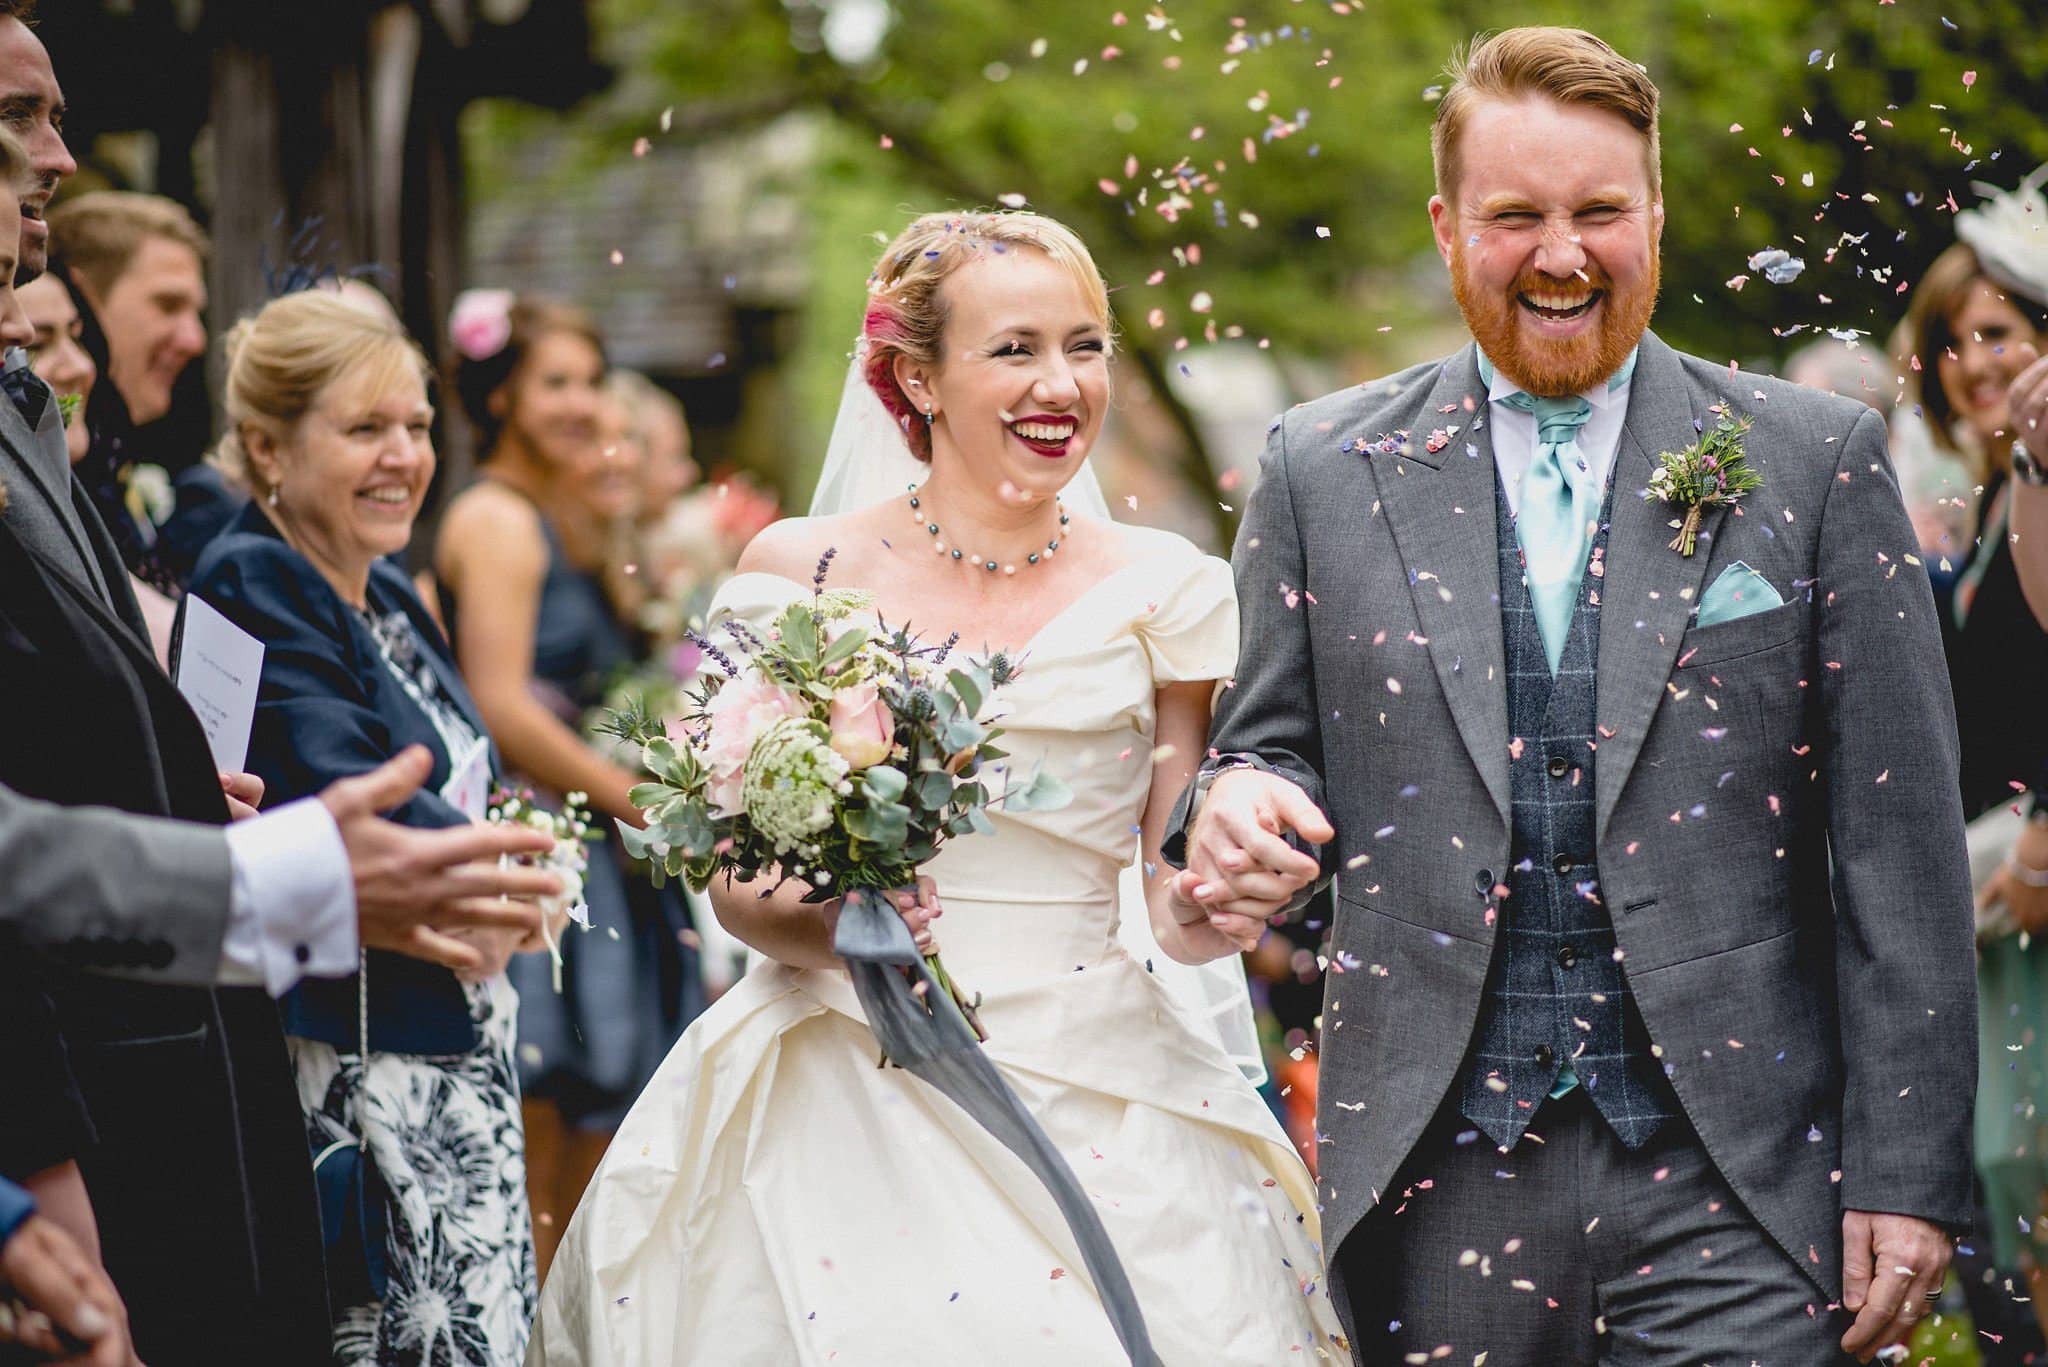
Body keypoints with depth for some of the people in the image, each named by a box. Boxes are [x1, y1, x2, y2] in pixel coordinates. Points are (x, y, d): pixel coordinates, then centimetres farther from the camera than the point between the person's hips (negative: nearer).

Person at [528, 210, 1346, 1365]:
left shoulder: (1160, 591, 5)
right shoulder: (803, 571, 2)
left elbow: (1187, 916, 8)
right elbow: (739, 883, 3)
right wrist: (823, 922, -18)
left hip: (1100, 1115, 1)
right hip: (847, 1090, -1)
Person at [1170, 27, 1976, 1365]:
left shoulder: (1815, 457, 3)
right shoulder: (1327, 471, 8)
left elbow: (1902, 852, 1)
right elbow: (1277, 745, 13)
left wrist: (1909, 1175, -4)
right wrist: (1240, 802, -12)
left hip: (1727, 1187, -1)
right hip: (1437, 1183, 2)